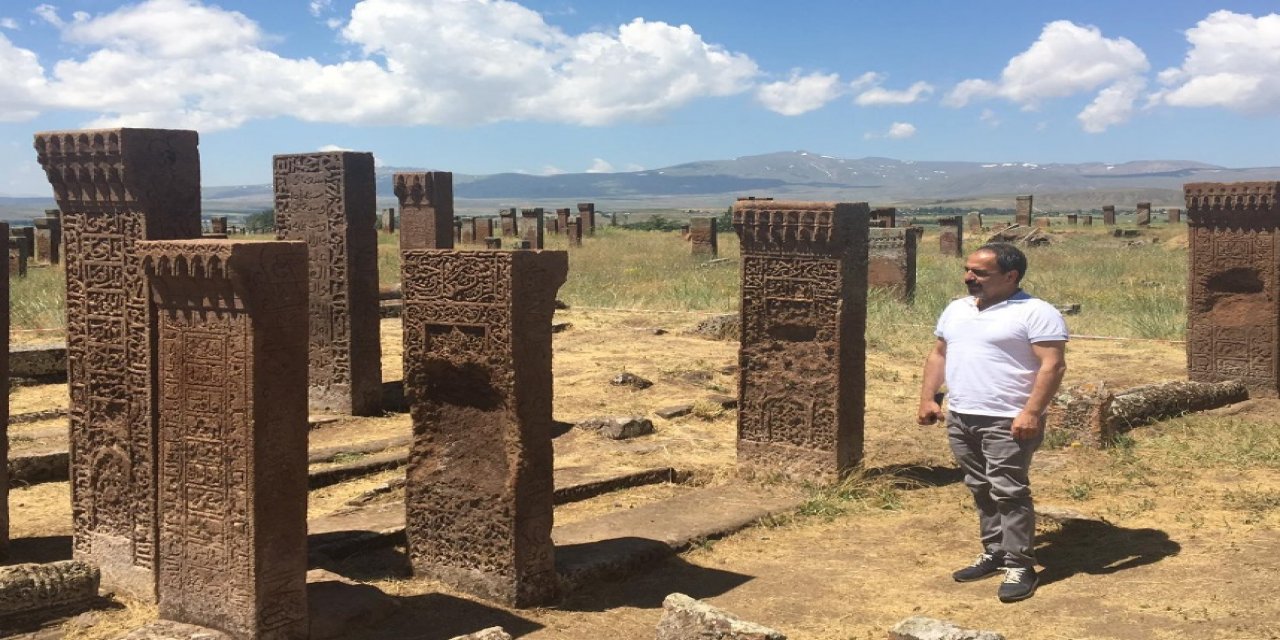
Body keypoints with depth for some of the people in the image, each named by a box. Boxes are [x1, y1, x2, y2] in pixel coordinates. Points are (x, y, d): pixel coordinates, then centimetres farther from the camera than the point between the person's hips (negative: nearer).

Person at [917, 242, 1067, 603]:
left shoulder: (1036, 313, -9)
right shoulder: (956, 309, 14)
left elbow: (1053, 365, -15)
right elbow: (939, 355, 21)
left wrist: (1032, 412, -22)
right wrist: (928, 398, 11)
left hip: (1007, 422, -7)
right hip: (960, 418, 7)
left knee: (1009, 492, -5)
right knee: (981, 490, 13)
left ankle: (1019, 565, 2)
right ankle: (994, 553, 23)